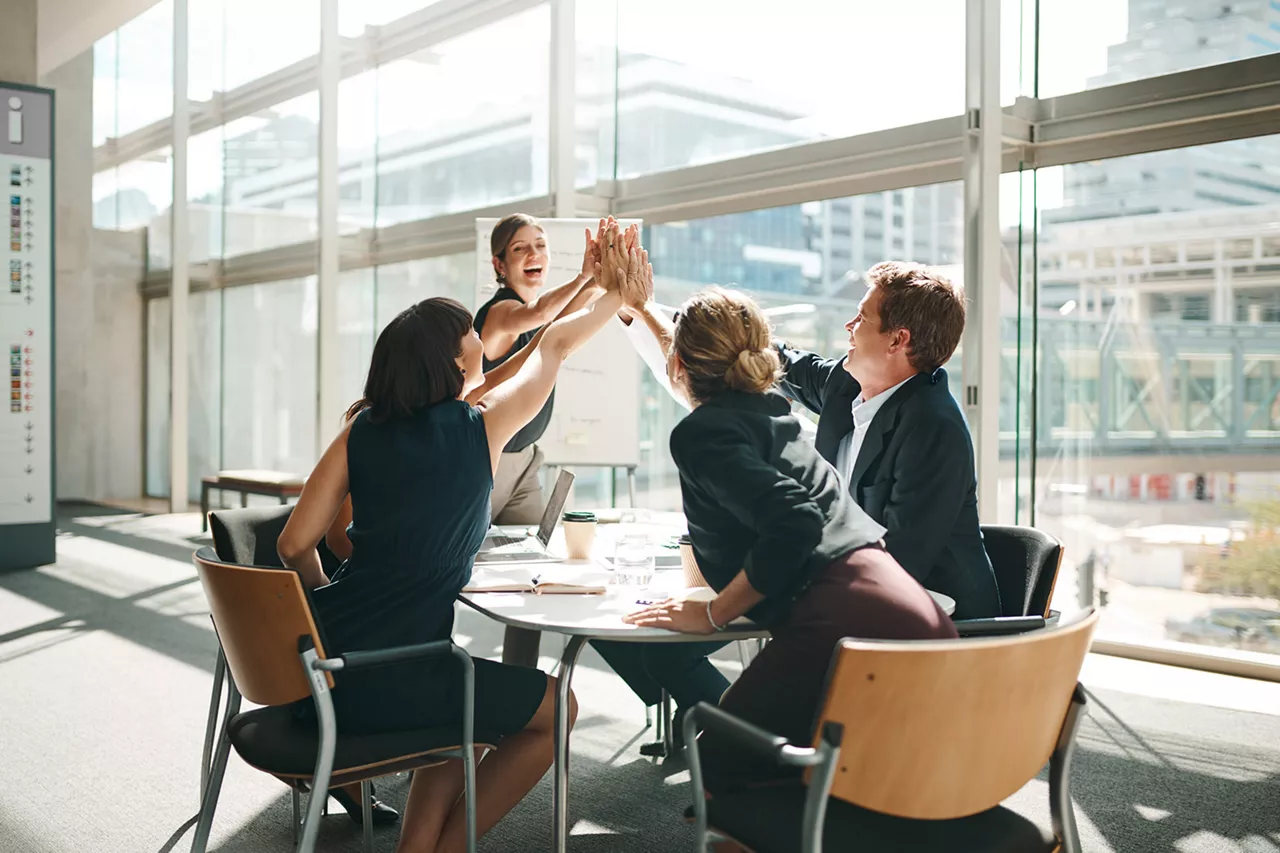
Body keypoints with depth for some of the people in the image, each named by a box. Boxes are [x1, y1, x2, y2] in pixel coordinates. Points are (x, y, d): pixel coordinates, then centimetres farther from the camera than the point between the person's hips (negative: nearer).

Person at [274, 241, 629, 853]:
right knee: (555, 708, 14)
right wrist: (617, 297, 27)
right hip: (384, 683, -6)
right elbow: (552, 348, 10)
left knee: (473, 703, 30)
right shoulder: (480, 429, -6)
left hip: (321, 665, 7)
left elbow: (295, 545, 3)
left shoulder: (362, 430, 5)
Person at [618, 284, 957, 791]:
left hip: (845, 619, -9)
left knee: (723, 769, 1)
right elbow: (712, 375, 44)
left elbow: (794, 523, -18)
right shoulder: (767, 404, 22)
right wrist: (639, 309, 56)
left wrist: (711, 615, -7)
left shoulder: (700, 432, -3)